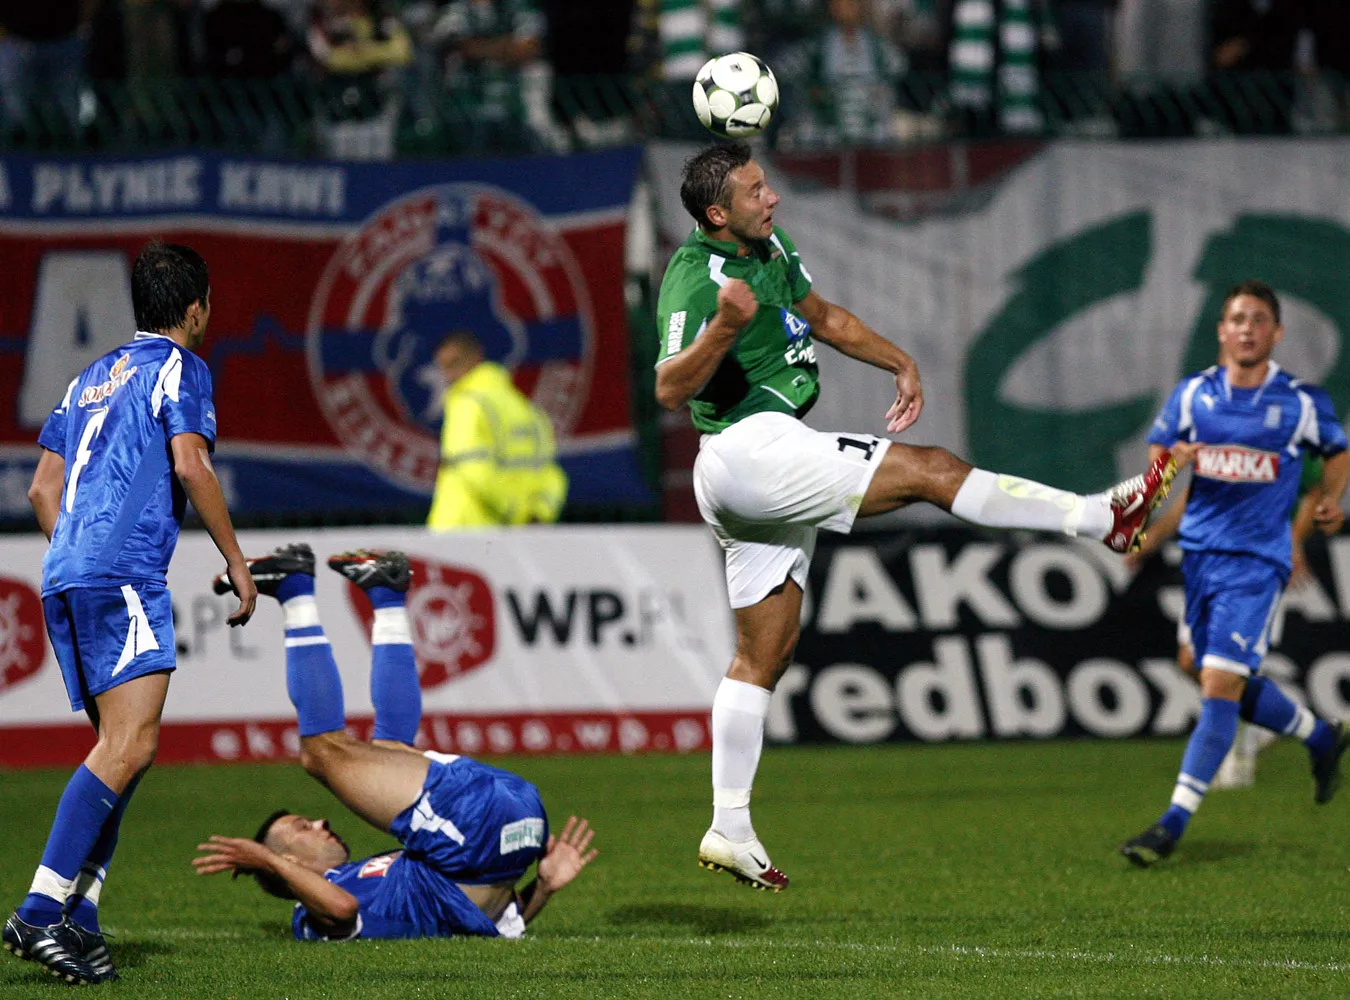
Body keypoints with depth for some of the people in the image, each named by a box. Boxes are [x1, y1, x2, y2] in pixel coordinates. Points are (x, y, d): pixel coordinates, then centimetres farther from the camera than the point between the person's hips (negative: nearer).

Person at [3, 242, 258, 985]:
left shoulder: (91, 379, 26)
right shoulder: (178, 367, 3)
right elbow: (189, 464, -10)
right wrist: (236, 561, -3)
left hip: (65, 575, 9)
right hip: (125, 570, -9)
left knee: (121, 747, 13)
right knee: (130, 744, -16)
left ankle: (76, 913, 3)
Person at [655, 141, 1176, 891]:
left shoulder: (770, 246, 13)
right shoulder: (694, 275, -15)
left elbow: (822, 315, 29)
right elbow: (670, 389, -25)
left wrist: (899, 363, 21)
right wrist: (725, 325, -39)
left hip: (767, 474, 10)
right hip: (749, 448, -10)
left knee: (763, 654, 10)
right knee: (932, 470, -11)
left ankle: (729, 829, 13)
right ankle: (1101, 518, -4)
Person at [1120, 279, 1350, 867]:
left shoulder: (1302, 402, -2)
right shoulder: (1193, 394, 4)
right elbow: (1157, 450, 13)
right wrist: (1173, 461, -10)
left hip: (1258, 560, -4)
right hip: (1200, 550, 4)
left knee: (1221, 684, -15)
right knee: (1235, 689, 13)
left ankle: (1175, 822, -15)